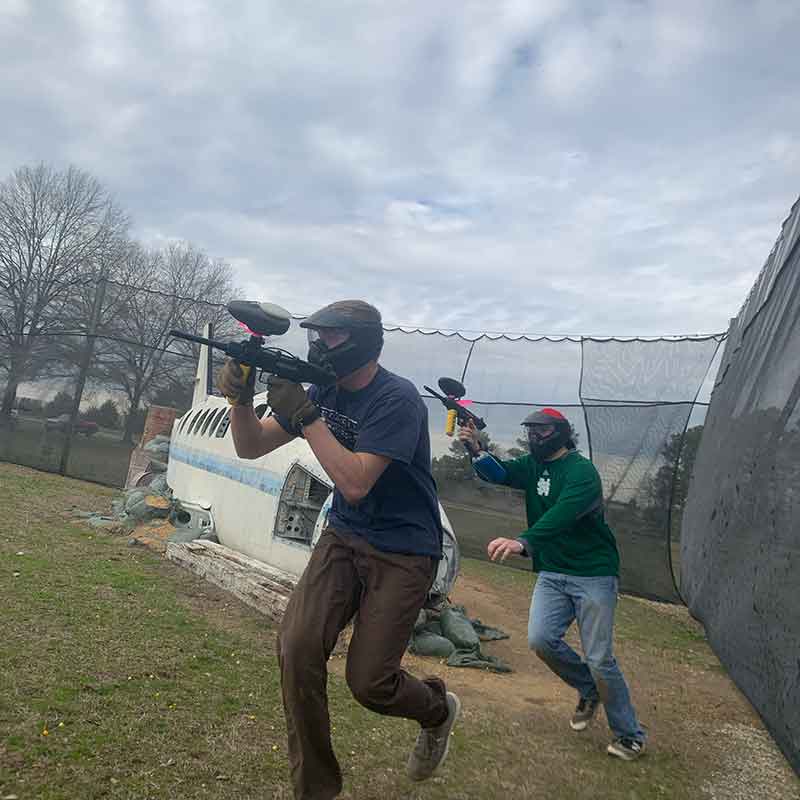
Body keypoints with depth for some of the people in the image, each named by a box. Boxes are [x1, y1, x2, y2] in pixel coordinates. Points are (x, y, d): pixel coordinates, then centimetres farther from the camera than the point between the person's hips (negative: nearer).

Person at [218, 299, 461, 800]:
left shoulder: (397, 399, -20)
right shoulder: (324, 391, 1)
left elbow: (356, 483, -28)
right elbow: (252, 448, 2)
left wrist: (304, 415, -27)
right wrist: (241, 399, -17)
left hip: (403, 552, -5)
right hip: (343, 538, 6)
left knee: (368, 682, -3)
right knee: (298, 648, -12)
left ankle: (438, 709, 33)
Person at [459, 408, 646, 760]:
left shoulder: (582, 471, -17)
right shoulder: (533, 465, 7)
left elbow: (562, 515, -34)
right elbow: (500, 473, -9)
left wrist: (523, 542, -50)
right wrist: (475, 450, -29)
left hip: (593, 575, -6)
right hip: (552, 573, 6)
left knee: (599, 659, -4)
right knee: (540, 639, -9)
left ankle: (630, 735, 19)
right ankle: (589, 690, 20)